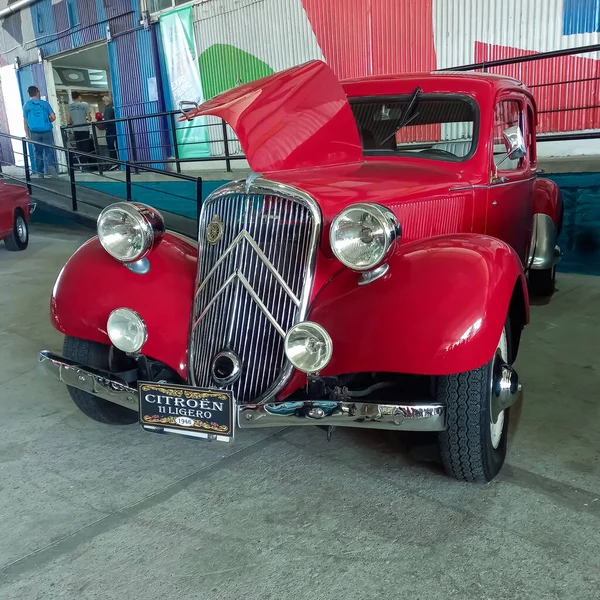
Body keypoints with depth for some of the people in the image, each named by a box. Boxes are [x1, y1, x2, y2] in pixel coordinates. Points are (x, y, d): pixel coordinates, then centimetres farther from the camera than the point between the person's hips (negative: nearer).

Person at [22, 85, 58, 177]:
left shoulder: (26, 105, 4)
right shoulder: (44, 103, 2)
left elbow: (25, 121, 3)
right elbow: (53, 117, -2)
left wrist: (27, 134, 9)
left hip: (34, 132, 1)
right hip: (46, 131, -1)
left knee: (38, 153, 11)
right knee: (49, 151, 1)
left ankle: (40, 173, 12)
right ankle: (51, 166, -25)